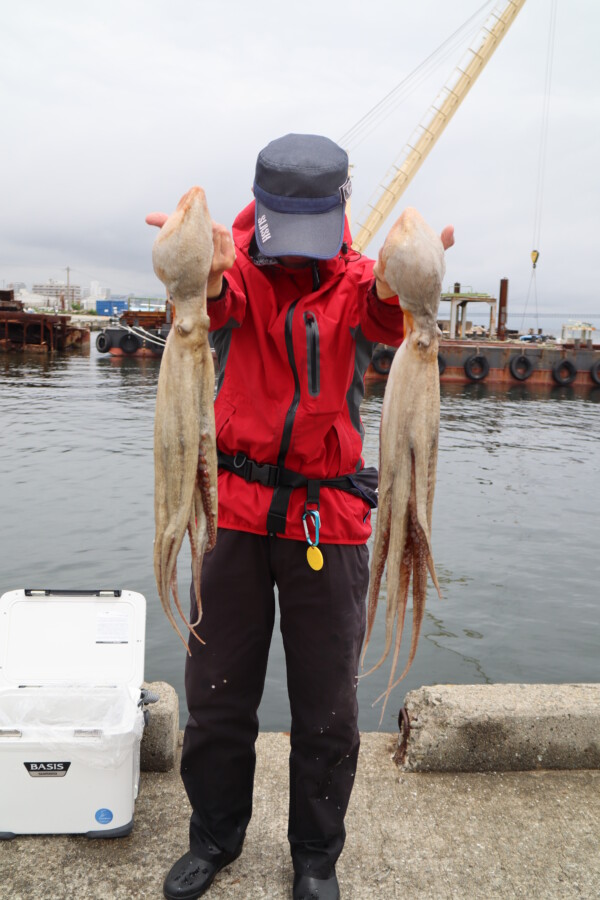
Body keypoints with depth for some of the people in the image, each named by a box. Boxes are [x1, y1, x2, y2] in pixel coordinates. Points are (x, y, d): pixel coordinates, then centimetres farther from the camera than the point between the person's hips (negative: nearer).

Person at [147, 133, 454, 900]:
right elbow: (217, 304, -24)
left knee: (327, 706, 10)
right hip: (235, 507, 1)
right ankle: (215, 838, 38)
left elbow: (385, 317, -23)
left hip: (328, 518, 0)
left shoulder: (355, 281, 0)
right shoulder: (240, 269, 0)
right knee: (217, 692, 13)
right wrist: (206, 274, -49)